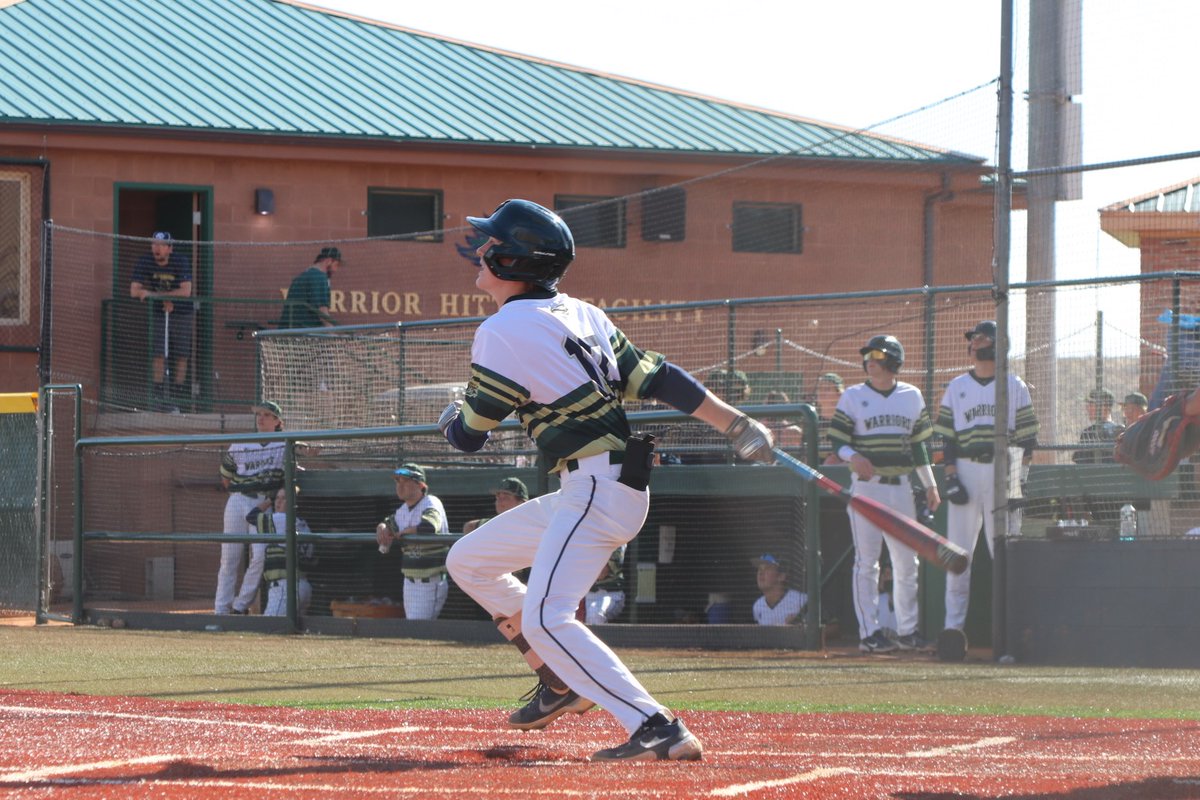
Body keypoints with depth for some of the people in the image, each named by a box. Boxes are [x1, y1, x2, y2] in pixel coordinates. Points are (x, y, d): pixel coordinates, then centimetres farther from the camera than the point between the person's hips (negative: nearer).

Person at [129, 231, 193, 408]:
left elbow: (186, 291, -24)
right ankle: (158, 392, -7)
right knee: (158, 353, -10)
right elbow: (134, 291, -12)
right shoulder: (144, 262, -10)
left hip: (181, 312, -1)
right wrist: (165, 298, -21)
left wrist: (151, 294, -25)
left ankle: (178, 394, 8)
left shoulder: (181, 262, -15)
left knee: (181, 355, 0)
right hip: (158, 313, 1)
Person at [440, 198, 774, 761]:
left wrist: (451, 420, 20)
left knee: (545, 617, -22)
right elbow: (653, 377, 9)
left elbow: (468, 435, -4)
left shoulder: (503, 330, -11)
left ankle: (658, 730, -30)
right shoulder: (579, 314, 13)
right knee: (469, 560, 19)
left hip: (597, 488, -10)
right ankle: (562, 682, 19)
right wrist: (737, 424, 5)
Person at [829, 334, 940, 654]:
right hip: (866, 485, -4)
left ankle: (907, 629, 13)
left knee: (907, 562, 5)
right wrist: (852, 456, -24)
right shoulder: (853, 397, 1)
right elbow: (835, 439, -3)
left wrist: (930, 485, 14)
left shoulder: (912, 396, 11)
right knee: (866, 561, -5)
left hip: (900, 486, 4)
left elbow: (918, 444, 17)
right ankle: (868, 633, -4)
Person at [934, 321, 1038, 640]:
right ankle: (953, 623, 1)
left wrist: (1020, 473, -6)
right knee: (958, 551, -1)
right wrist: (950, 478, -4)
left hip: (1003, 471, -1)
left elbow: (1027, 436, 5)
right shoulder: (956, 388, 11)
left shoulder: (1015, 387, 7)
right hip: (966, 471, 1)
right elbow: (946, 437, 7)